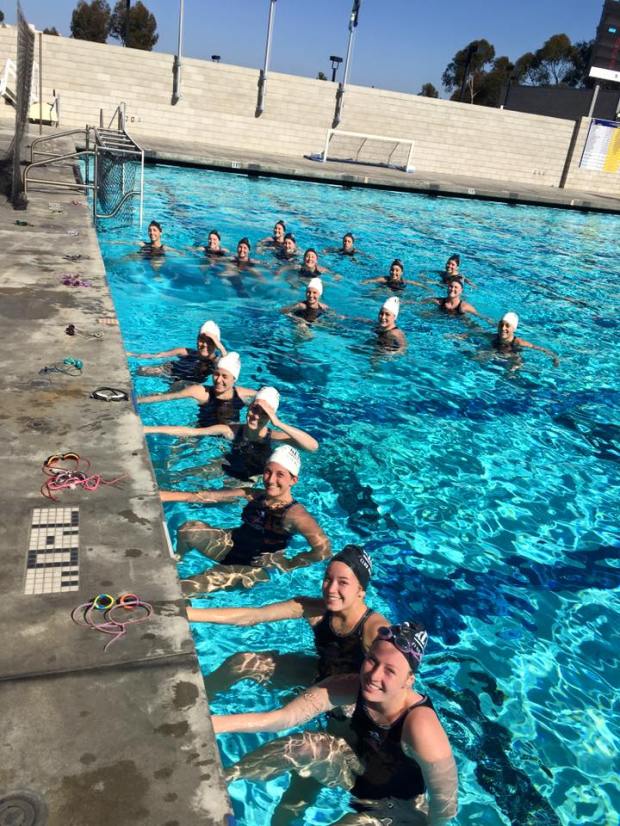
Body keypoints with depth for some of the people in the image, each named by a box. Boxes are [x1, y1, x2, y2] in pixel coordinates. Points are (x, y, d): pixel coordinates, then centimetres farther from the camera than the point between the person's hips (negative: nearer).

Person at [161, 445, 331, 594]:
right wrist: (163, 495, -12)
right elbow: (206, 497, -8)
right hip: (233, 545, 5)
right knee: (188, 529, -11)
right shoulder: (254, 495, -9)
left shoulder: (294, 513, -26)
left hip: (258, 566, -5)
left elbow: (323, 550, -38)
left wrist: (286, 564, -27)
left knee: (209, 580, -28)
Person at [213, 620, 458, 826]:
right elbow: (282, 717, -24)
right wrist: (215, 722, -32)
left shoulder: (421, 728, -39)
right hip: (357, 767, 4)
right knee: (299, 747, -18)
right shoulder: (352, 687, -25)